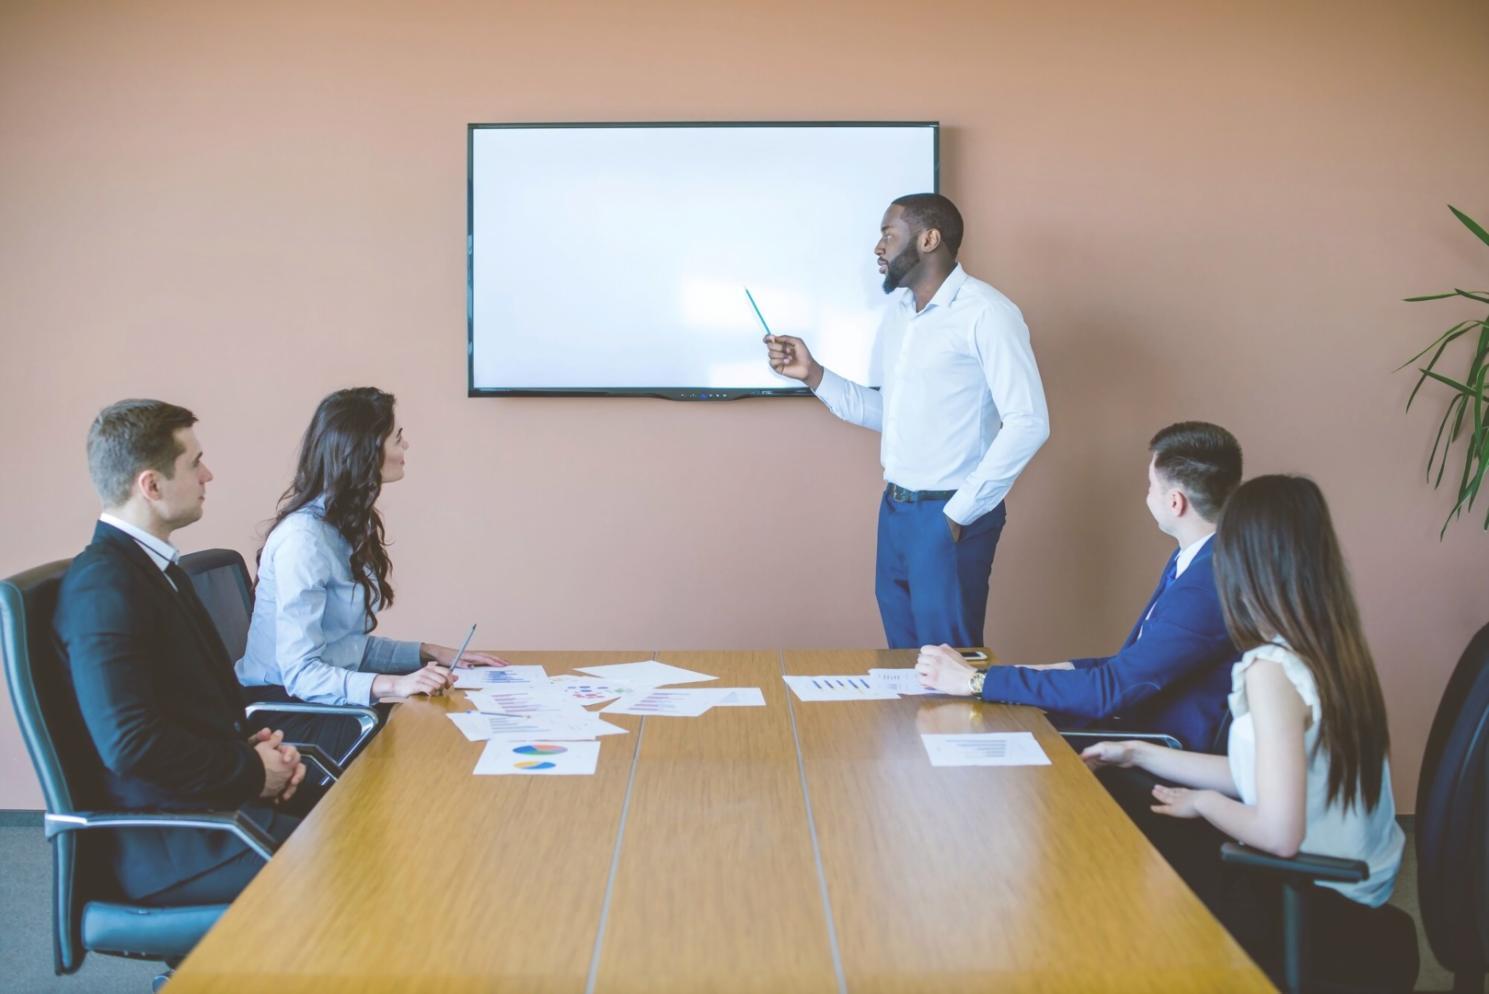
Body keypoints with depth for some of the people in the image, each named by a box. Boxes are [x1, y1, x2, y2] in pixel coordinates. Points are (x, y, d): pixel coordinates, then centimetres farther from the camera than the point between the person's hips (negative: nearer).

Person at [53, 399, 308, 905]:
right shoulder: (102, 587, -17)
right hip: (166, 841, -9)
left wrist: (257, 747, 3)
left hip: (215, 794, 9)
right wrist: (251, 770, -14)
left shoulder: (155, 567, 13)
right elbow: (130, 743, -25)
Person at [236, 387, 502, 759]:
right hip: (287, 710, -8)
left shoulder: (348, 527, 11)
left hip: (325, 700, 8)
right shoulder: (304, 538, -18)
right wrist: (391, 685, -35)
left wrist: (432, 654, 5)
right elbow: (300, 672, -22)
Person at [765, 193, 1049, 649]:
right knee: (904, 658, 16)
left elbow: (1028, 423, -19)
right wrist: (813, 374, 4)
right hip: (895, 509, 8)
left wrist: (961, 512, -17)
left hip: (946, 515, -8)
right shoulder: (897, 313, 11)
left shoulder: (985, 312, -15)